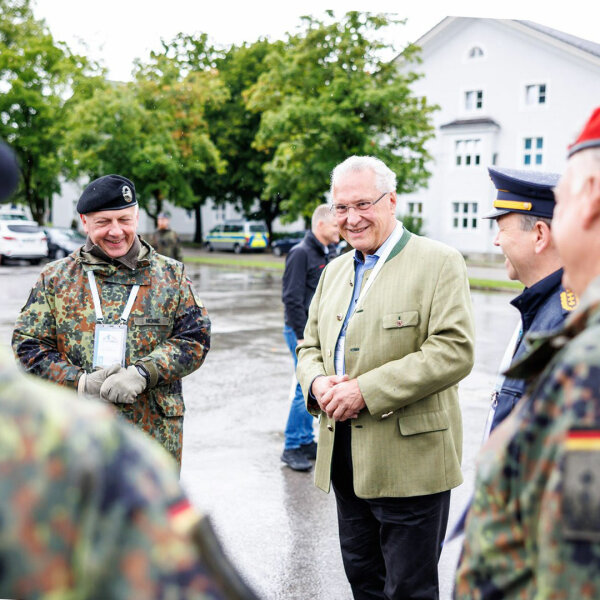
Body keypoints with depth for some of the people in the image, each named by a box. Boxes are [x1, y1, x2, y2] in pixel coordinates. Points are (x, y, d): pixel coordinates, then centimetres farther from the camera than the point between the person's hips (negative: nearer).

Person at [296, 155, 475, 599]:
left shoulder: (439, 263, -9)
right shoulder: (336, 270, 14)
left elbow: (454, 351, -19)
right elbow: (310, 344, 19)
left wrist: (366, 390, -21)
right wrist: (317, 383, -6)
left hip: (410, 460, -7)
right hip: (345, 459, 7)